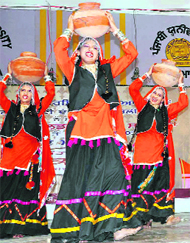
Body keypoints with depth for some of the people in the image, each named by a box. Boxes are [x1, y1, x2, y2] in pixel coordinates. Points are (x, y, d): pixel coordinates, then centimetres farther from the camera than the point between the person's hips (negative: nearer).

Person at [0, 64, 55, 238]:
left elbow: (50, 93, 10)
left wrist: (46, 76, 18)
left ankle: (22, 227, -10)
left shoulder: (37, 110, 16)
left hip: (30, 155, -1)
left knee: (28, 188, -8)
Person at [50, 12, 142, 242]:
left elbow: (131, 54, 19)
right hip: (80, 130, -2)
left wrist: (115, 30, 18)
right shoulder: (73, 71, 13)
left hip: (104, 131, 2)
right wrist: (70, 30, 16)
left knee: (112, 171, -13)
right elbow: (59, 48, 3)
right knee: (78, 176, -7)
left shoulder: (107, 70, 20)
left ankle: (116, 224, -13)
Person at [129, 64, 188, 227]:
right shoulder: (143, 106, 12)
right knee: (141, 182, -5)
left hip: (159, 152, 2)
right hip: (142, 151, -2)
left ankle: (166, 214, -3)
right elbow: (133, 89, 5)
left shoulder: (166, 111, 18)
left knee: (162, 180, -3)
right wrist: (147, 76, 7)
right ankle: (142, 216, -4)